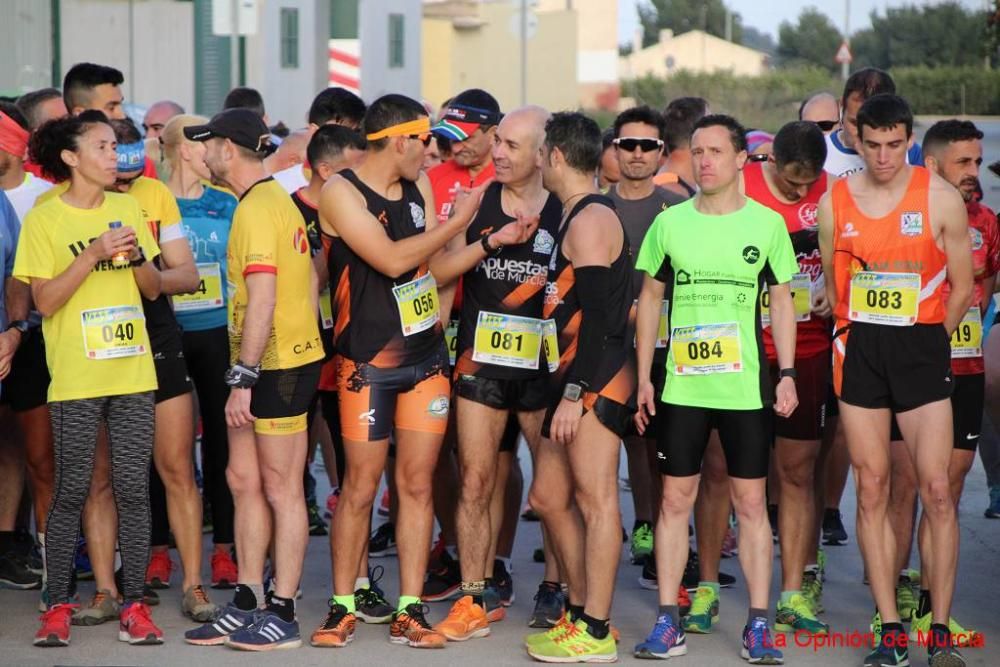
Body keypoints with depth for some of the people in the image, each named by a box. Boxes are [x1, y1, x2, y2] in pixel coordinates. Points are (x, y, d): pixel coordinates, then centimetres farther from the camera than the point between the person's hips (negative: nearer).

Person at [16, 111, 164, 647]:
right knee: (71, 492, 0)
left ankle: (133, 605, 7)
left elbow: (154, 289, 12)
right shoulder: (44, 219, -4)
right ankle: (58, 607, 7)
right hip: (76, 378, -4)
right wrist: (95, 253, -19)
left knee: (134, 489, 2)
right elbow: (44, 300, -10)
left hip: (133, 372, 4)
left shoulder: (126, 209, 9)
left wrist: (137, 255, -9)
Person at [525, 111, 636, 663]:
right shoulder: (575, 217, 20)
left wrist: (574, 392, -23)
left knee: (596, 501, -8)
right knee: (549, 496, 13)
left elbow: (598, 315, -20)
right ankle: (580, 612, 20)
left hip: (594, 380, -11)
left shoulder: (590, 219, -13)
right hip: (578, 380, 11)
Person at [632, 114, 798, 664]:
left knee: (751, 502, 3)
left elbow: (783, 303, 7)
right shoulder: (670, 222, 3)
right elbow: (650, 299, 9)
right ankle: (667, 623, 9)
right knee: (674, 500, 3)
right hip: (680, 387, 1)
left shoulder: (767, 223, 1)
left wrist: (786, 375, -2)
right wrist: (643, 378, 5)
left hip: (747, 387, -1)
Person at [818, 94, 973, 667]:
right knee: (872, 489, 2)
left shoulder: (941, 198, -3)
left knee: (937, 489, -8)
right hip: (858, 350, 2)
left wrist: (929, 339, 4)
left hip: (922, 346, -2)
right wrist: (856, 338, 11)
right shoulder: (835, 202, 3)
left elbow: (962, 286, 3)